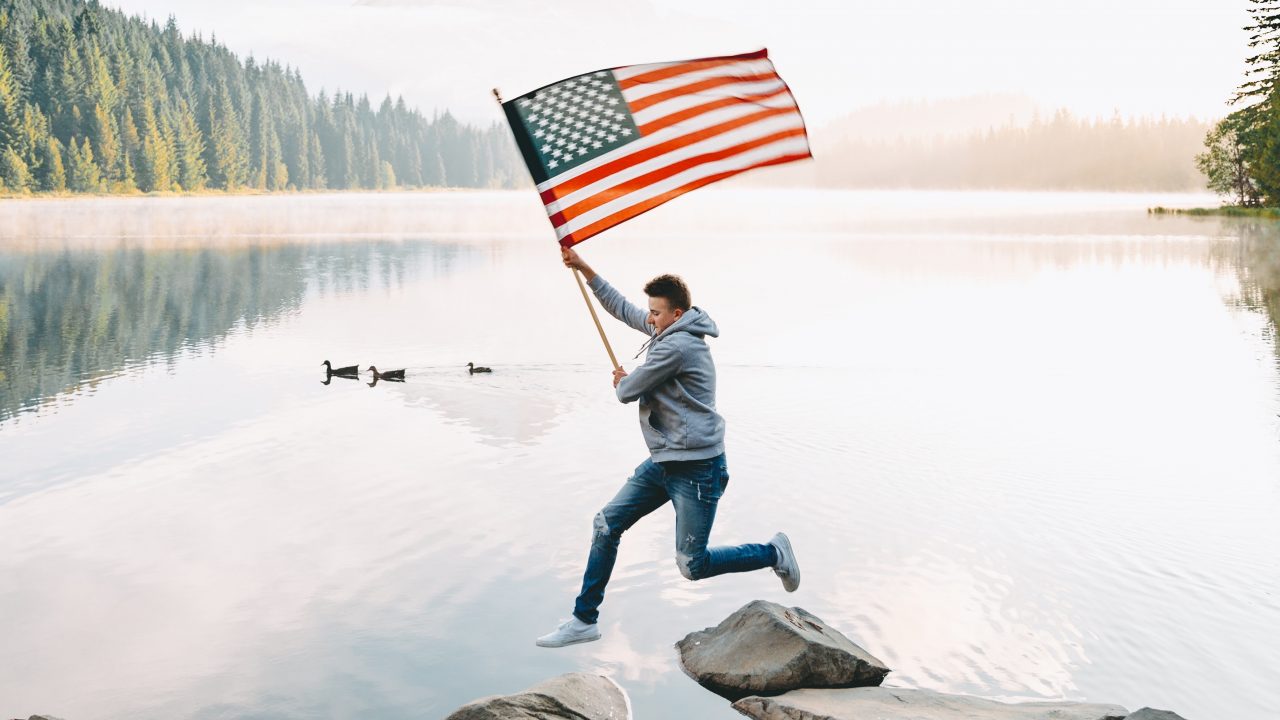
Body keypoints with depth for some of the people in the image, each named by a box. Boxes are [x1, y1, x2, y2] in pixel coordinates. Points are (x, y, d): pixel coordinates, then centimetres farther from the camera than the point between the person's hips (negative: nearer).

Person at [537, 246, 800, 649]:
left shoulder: (676, 346, -21)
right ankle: (584, 620, 12)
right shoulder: (669, 330, 9)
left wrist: (622, 383, 11)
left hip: (697, 468, -10)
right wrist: (583, 268, 19)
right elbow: (622, 308, 21)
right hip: (664, 462, 10)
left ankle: (773, 553, 18)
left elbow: (627, 392, -13)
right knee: (606, 525, 5)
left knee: (693, 566, -3)